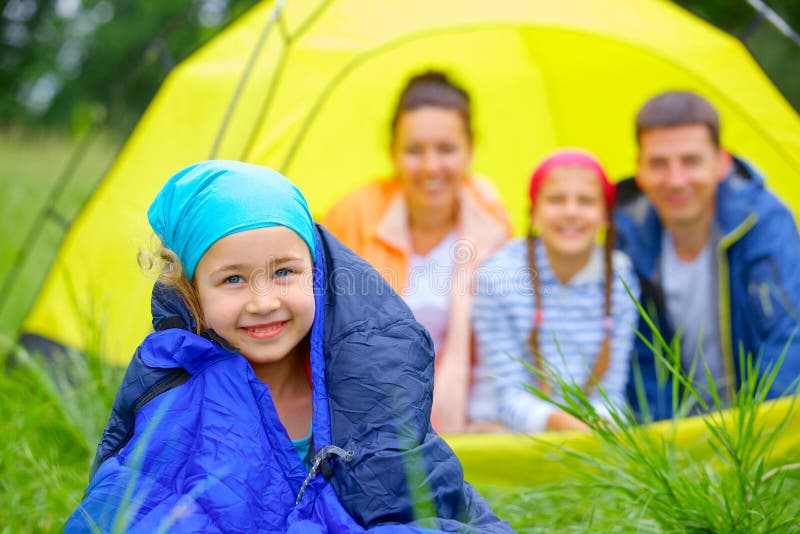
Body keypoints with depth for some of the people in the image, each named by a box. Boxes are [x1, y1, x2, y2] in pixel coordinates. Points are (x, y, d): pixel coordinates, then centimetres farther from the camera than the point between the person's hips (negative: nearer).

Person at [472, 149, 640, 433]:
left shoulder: (621, 278, -2)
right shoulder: (498, 275, -10)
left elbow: (610, 391, 1)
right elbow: (510, 398, -10)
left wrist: (598, 421, -23)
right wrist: (557, 421, -30)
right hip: (507, 430, -2)